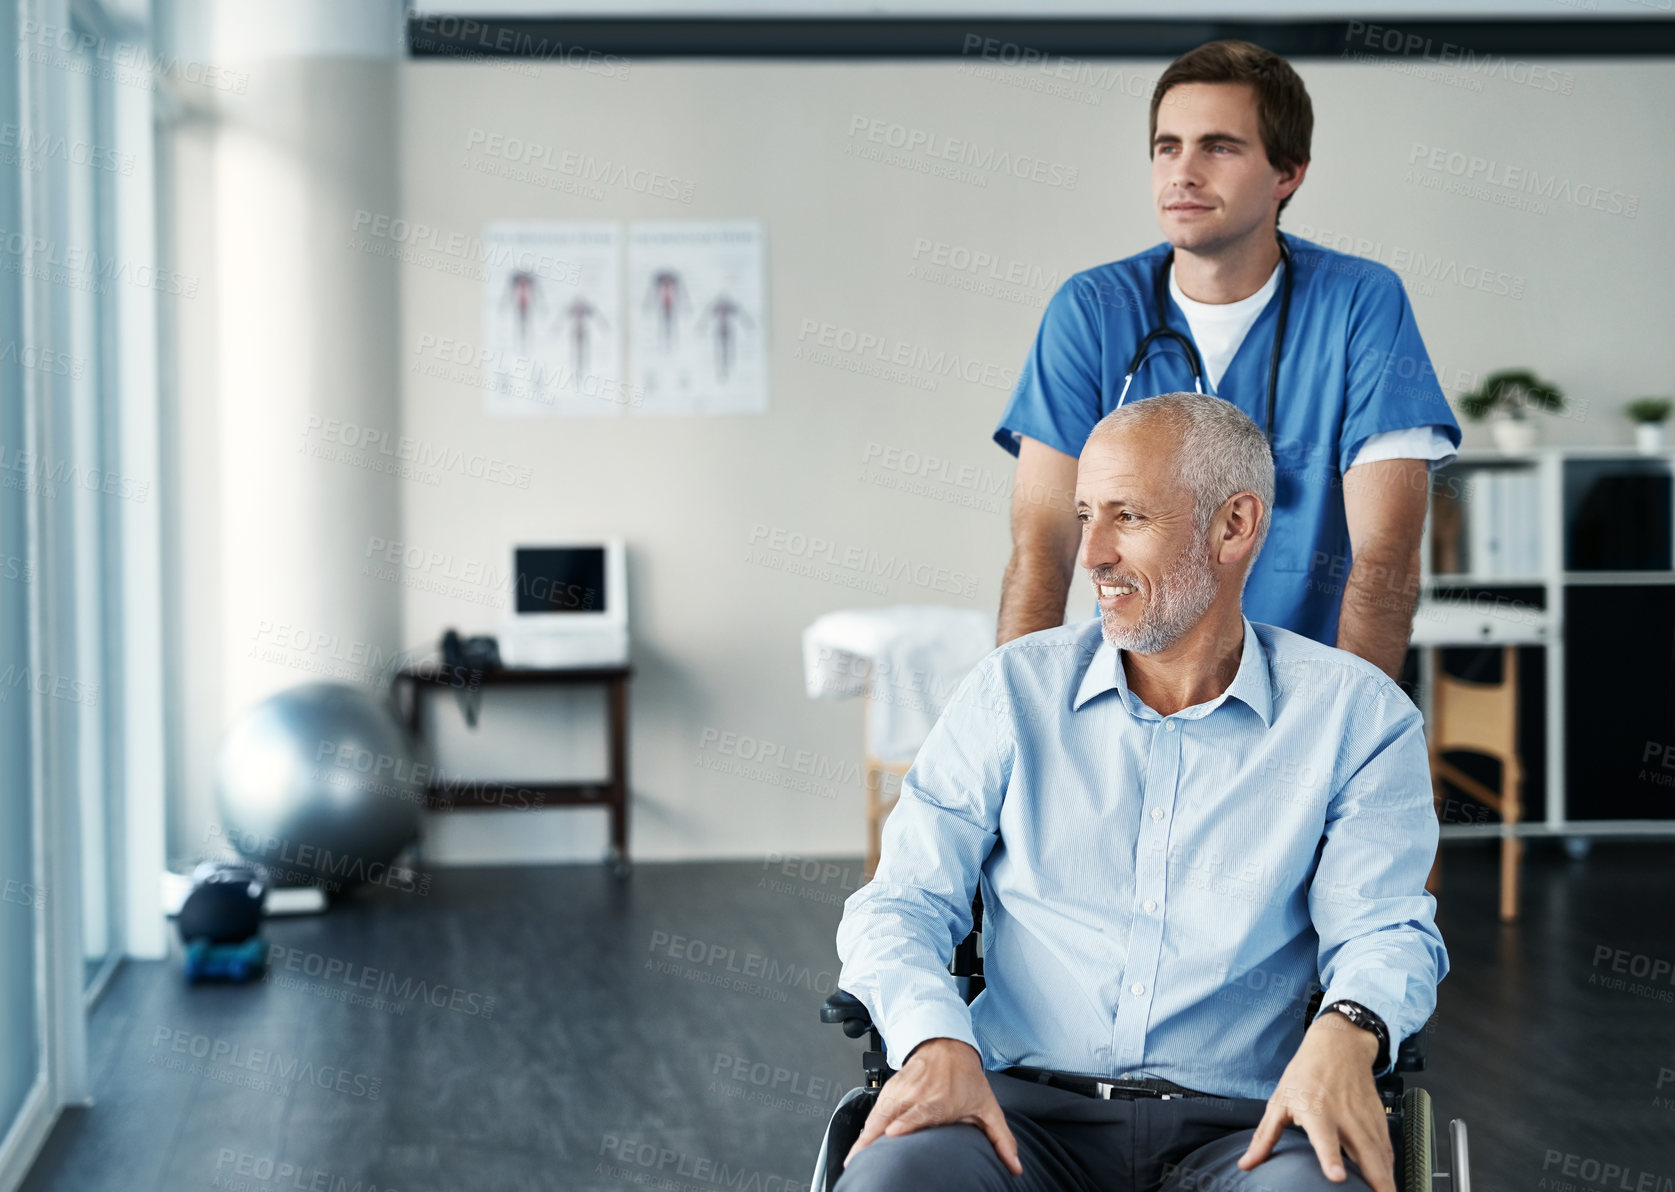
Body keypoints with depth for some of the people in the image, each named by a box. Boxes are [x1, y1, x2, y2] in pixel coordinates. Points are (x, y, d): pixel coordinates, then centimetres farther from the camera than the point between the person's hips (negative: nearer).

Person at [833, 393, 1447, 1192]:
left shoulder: (1355, 714, 7)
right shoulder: (1015, 690, 11)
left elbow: (1382, 924, 0)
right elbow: (902, 901, 7)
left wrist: (1345, 1033, -25)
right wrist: (937, 1042, -15)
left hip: (1237, 1125, 0)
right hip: (1024, 1107, 1)